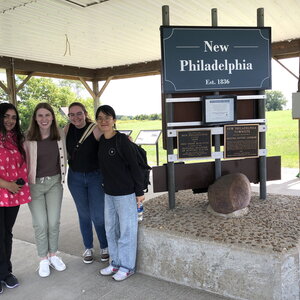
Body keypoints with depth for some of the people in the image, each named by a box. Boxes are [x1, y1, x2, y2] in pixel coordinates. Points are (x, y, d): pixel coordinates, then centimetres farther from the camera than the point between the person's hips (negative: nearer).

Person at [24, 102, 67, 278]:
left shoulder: (60, 134, -4)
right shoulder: (28, 138, -12)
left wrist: (62, 177, 10)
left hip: (55, 182, 2)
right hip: (35, 184, -2)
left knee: (54, 222, 9)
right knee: (40, 224, 4)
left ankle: (53, 255, 29)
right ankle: (43, 259, 23)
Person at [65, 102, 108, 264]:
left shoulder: (95, 129, -15)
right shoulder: (67, 129, -1)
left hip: (95, 176, -3)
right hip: (75, 177, 4)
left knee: (98, 215, 0)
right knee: (84, 214, 13)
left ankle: (104, 247, 23)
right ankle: (88, 248, 30)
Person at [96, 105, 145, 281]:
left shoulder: (122, 140, -16)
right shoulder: (101, 141, 5)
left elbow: (135, 166, -14)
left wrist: (140, 192, -12)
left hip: (126, 193, -7)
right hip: (109, 193, 8)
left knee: (127, 230, 5)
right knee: (111, 229, 17)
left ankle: (127, 266, 21)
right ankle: (116, 262, 34)